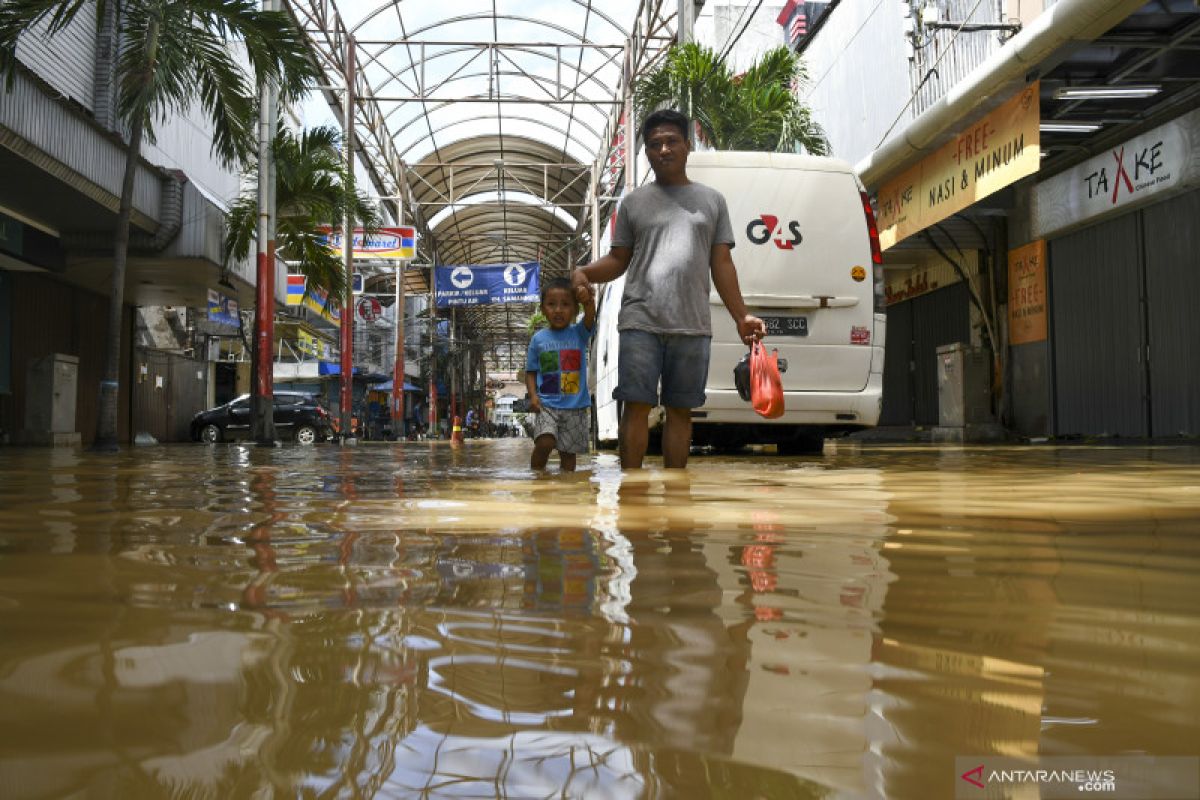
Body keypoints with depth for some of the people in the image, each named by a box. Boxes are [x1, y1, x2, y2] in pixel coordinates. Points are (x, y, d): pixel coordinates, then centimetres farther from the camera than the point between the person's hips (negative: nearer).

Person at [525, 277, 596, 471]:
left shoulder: (579, 333, 2)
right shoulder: (538, 338, 4)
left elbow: (590, 318, -20)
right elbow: (531, 372, 9)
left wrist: (588, 300, -42)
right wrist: (533, 395, -9)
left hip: (576, 406, 1)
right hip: (546, 404, -1)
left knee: (568, 452, 6)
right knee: (545, 443, -20)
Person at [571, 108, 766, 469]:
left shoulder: (712, 200, 14)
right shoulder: (634, 201, 12)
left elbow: (722, 265, 13)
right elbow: (618, 260, 11)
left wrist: (741, 316, 7)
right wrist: (584, 273, -10)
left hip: (693, 326, 1)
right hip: (640, 322, -1)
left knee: (680, 411, 6)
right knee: (636, 406, -5)